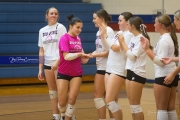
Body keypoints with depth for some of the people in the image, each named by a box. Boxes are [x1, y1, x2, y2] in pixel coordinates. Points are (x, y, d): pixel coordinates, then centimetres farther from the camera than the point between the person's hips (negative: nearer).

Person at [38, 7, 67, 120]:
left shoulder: (61, 27, -3)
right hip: (47, 64, 5)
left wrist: (57, 62, -20)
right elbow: (41, 51, 14)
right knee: (52, 91, 8)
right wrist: (40, 69, 10)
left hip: (59, 63, -5)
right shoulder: (42, 31, 12)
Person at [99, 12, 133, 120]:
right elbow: (108, 47, 19)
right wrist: (103, 35, 7)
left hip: (119, 71, -9)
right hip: (110, 69, 9)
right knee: (112, 100, 9)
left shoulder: (129, 35, -14)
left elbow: (115, 48, -21)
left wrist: (106, 35, -13)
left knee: (109, 100, -10)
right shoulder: (119, 33, 13)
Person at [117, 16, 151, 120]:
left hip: (138, 74, -9)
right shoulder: (134, 38, 12)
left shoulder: (141, 39, -14)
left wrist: (123, 42, -13)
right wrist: (121, 42, 2)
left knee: (135, 105, -4)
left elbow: (132, 56, -18)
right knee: (132, 104, 11)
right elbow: (128, 53, 11)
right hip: (130, 72, 9)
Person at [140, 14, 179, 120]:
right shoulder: (169, 37, 14)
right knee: (171, 108, 10)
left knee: (161, 108, -3)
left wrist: (147, 49, -24)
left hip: (163, 77, -9)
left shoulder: (164, 40, -15)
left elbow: (161, 61, -22)